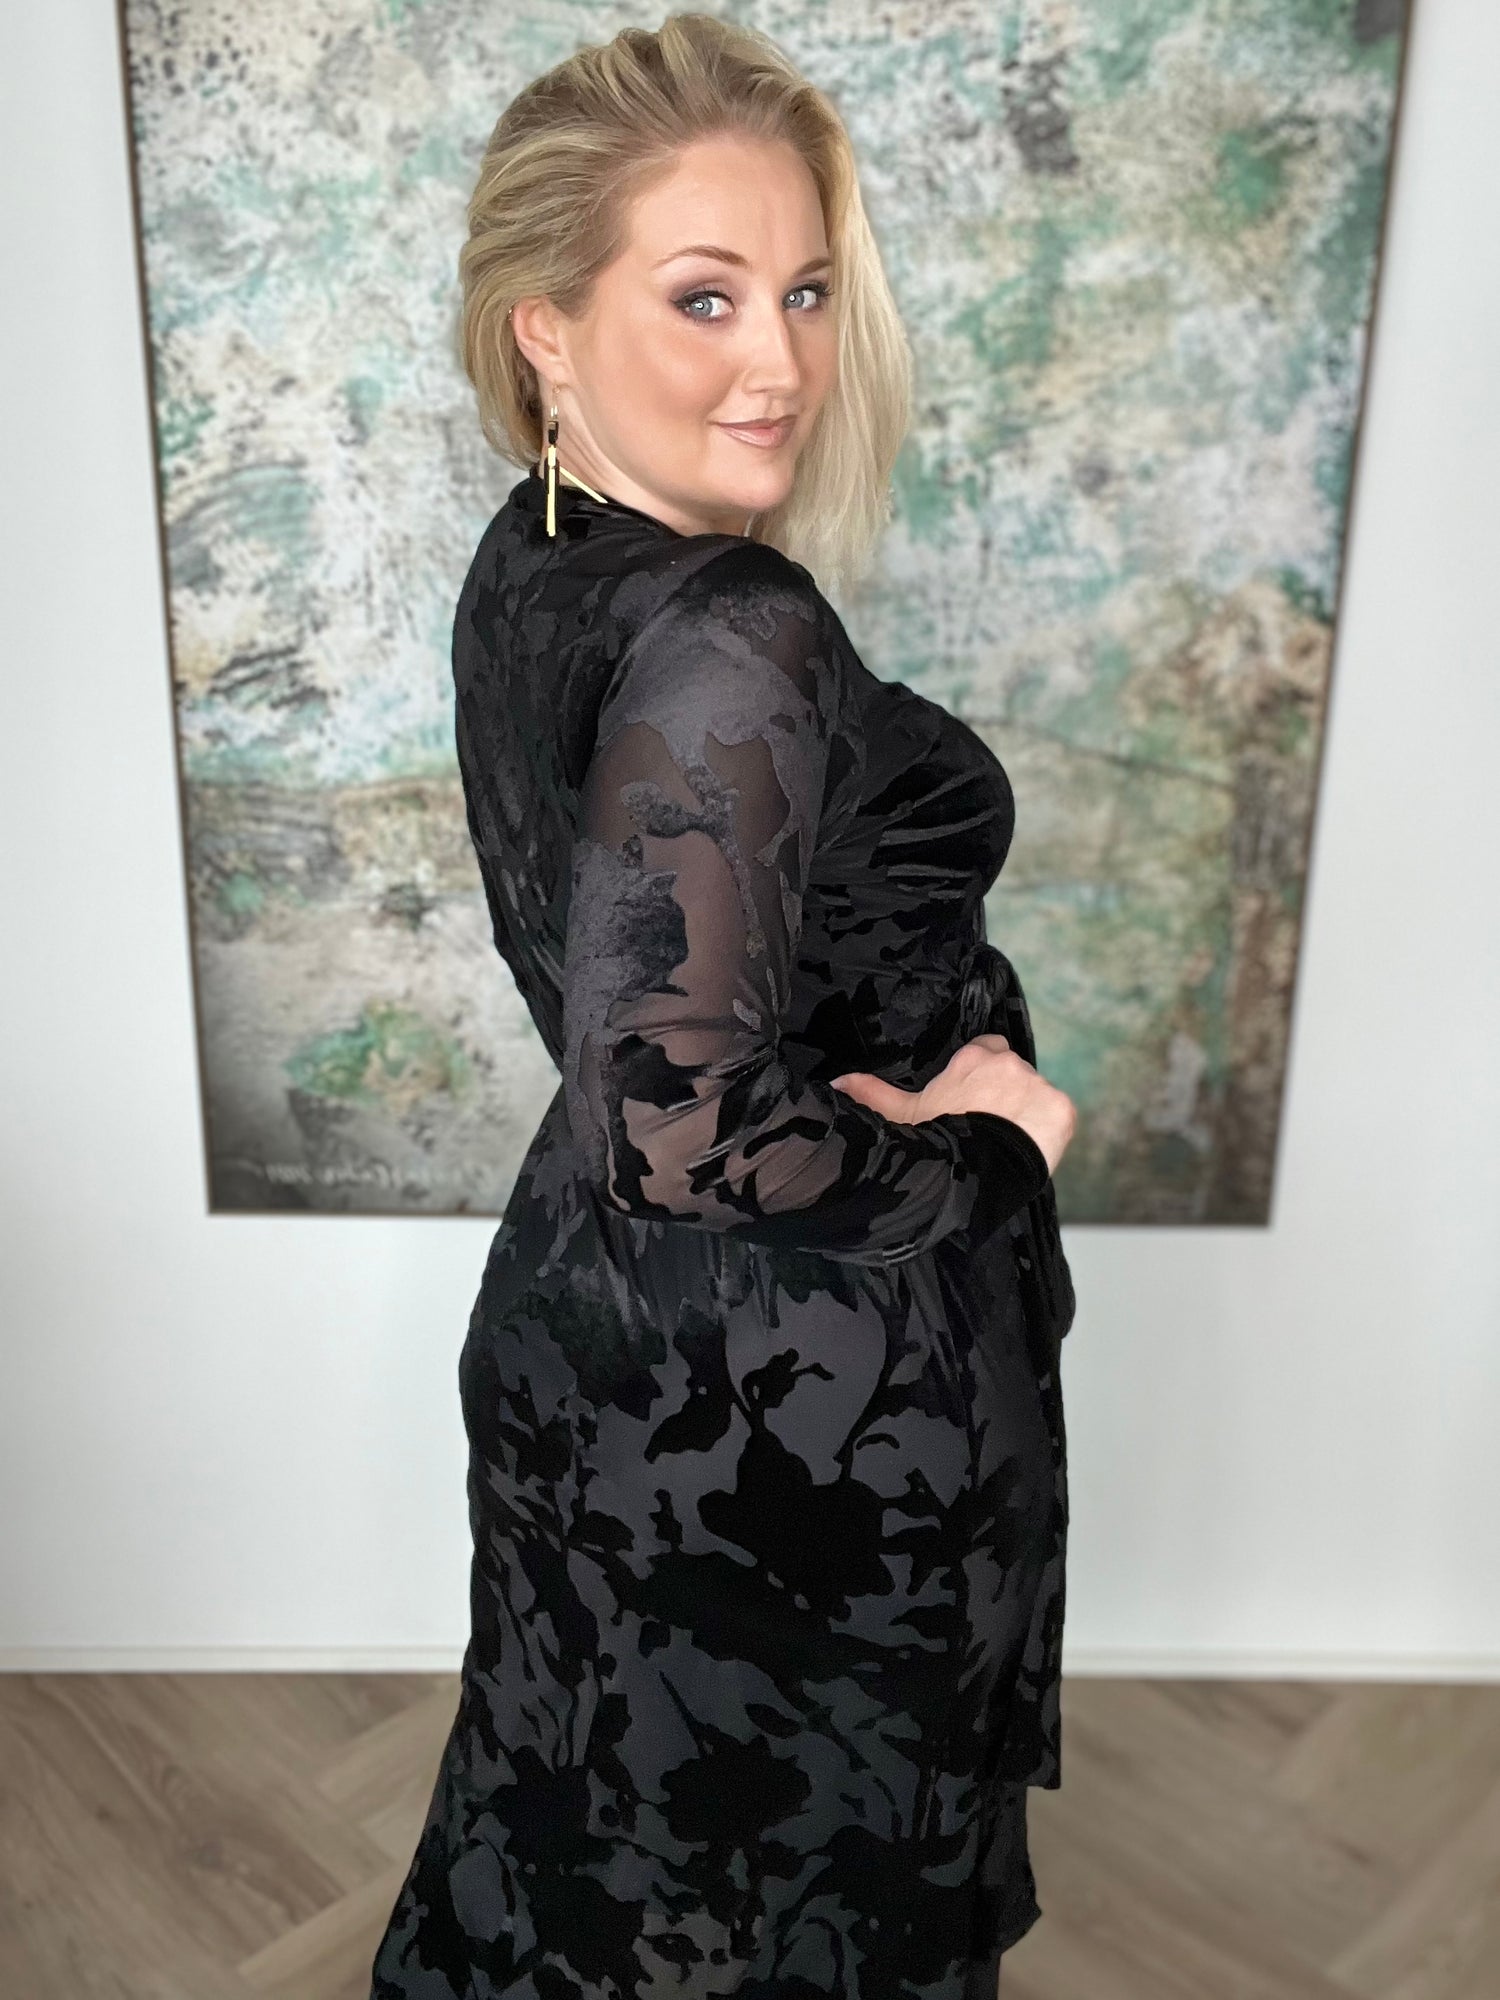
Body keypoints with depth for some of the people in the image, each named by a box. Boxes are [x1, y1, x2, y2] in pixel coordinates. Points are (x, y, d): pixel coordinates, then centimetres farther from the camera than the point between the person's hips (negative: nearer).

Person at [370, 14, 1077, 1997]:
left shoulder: (534, 565, 1)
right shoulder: (736, 643, -29)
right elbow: (679, 1127, -33)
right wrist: (975, 1133, -17)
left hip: (588, 1318, 8)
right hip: (798, 1391, -8)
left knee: (605, 1806, 31)